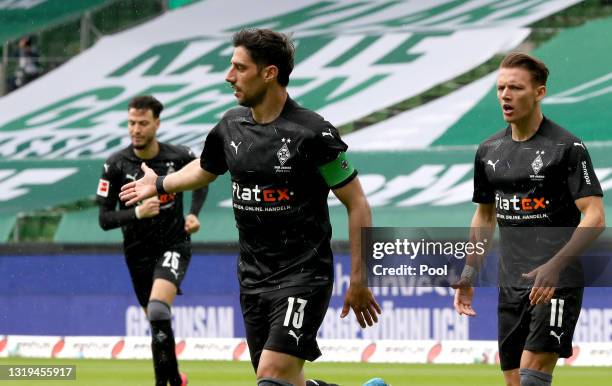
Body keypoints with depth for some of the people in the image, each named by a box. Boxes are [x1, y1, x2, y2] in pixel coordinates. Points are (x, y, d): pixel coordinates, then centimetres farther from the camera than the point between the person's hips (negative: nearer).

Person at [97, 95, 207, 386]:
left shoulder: (180, 157, -9)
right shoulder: (116, 165, -10)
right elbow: (105, 219, -9)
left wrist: (194, 213, 0)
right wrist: (137, 213, -26)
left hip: (173, 245, -3)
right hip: (138, 251, 3)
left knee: (158, 310, -27)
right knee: (157, 322, 11)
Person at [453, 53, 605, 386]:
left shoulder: (566, 147, -8)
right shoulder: (489, 151, 12)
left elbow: (594, 217, -14)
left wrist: (555, 265, -25)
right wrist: (469, 273, 16)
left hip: (556, 283, -7)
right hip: (510, 283, 7)